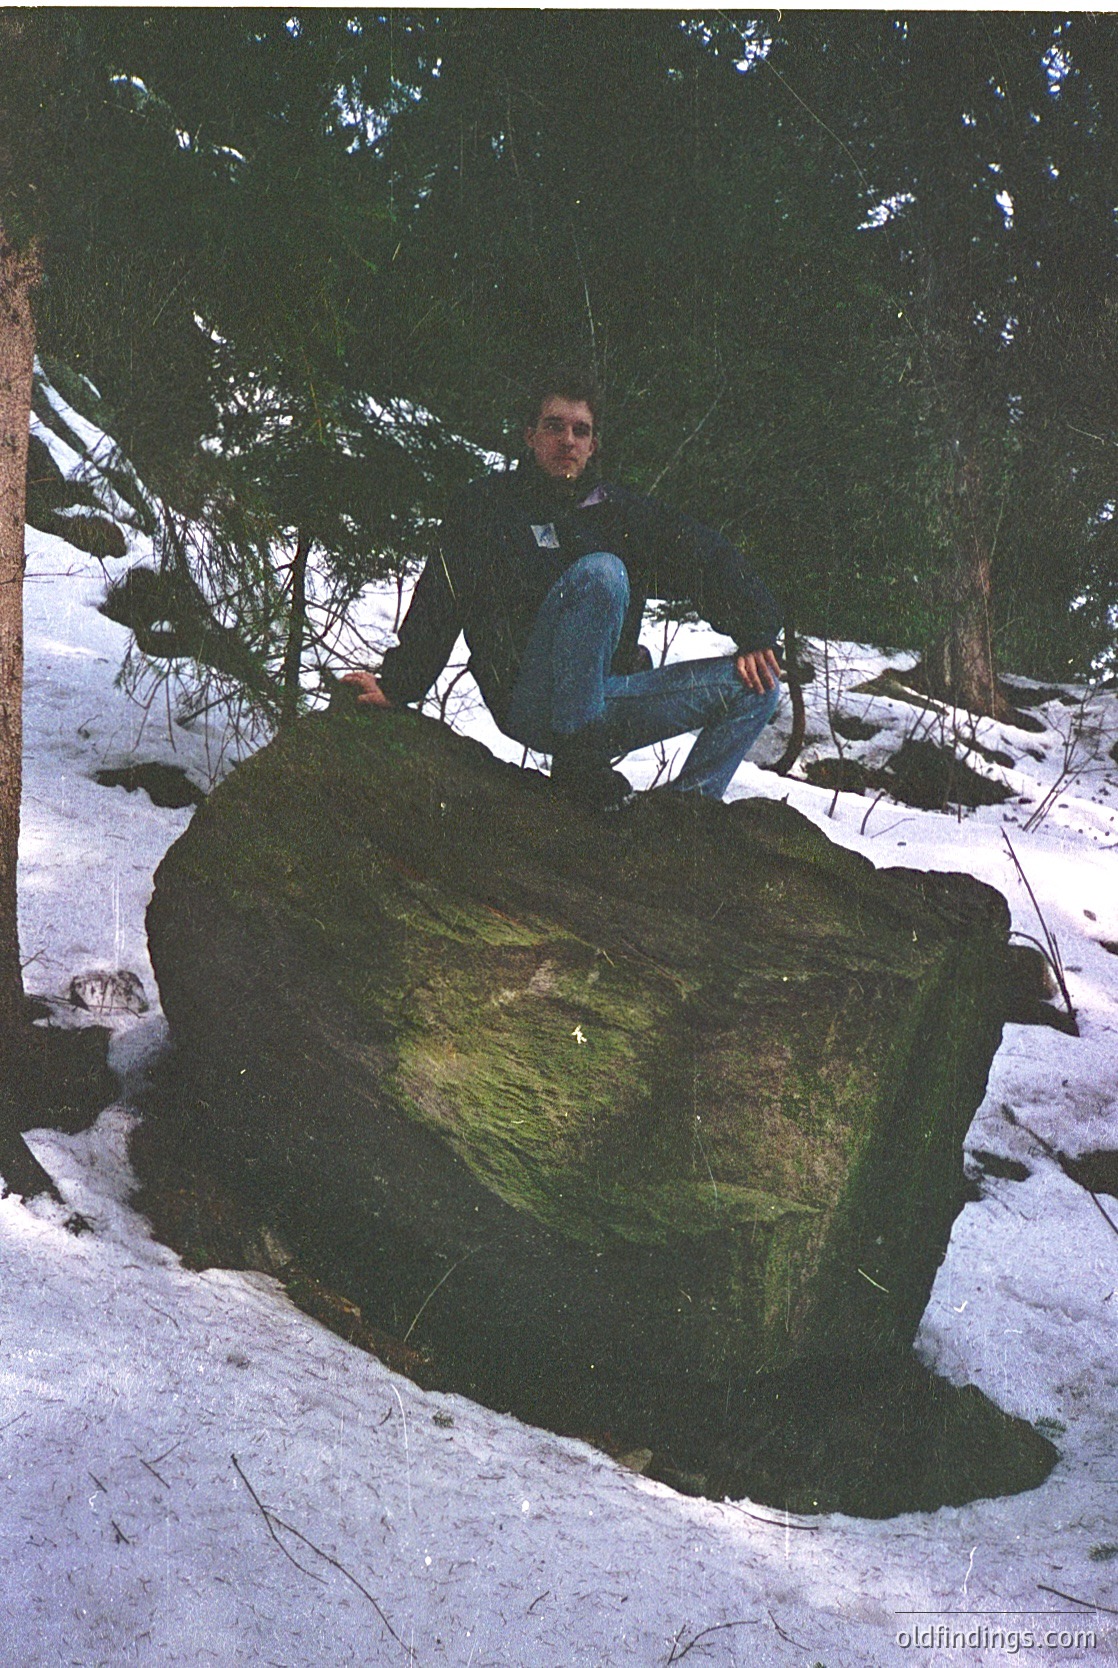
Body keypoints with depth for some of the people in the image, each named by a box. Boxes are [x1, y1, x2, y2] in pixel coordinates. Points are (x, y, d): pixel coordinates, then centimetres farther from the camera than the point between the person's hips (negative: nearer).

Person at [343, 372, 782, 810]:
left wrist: (754, 631, -4)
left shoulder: (618, 509, 16)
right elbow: (439, 602, 0)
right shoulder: (487, 506, 7)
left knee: (757, 685, -7)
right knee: (600, 572, -29)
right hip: (530, 704, -4)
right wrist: (396, 686, -11)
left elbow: (708, 558, 11)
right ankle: (576, 760, -27)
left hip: (603, 708, 5)